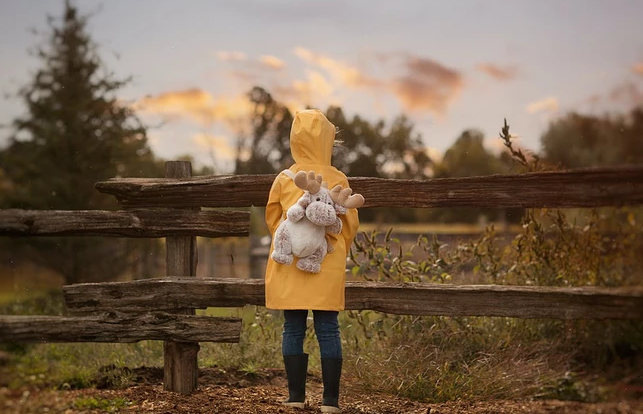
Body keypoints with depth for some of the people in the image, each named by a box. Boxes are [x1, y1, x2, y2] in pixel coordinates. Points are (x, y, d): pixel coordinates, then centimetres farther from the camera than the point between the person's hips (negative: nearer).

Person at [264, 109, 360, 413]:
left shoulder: (283, 180, -1)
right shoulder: (337, 180, -3)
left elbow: (272, 220, 8)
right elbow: (350, 224, 2)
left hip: (289, 267, 1)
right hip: (327, 267, -1)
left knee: (293, 330, 7)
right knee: (327, 330, 2)